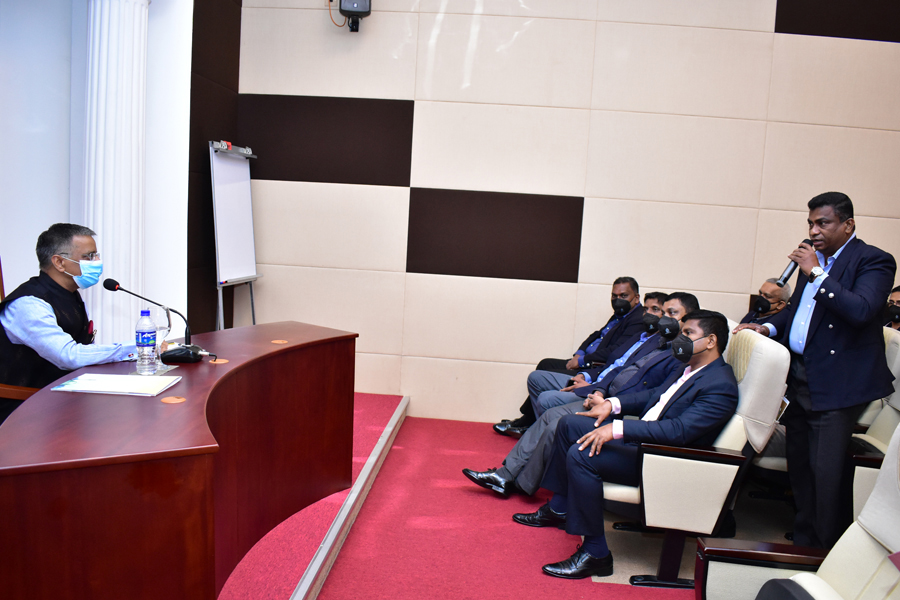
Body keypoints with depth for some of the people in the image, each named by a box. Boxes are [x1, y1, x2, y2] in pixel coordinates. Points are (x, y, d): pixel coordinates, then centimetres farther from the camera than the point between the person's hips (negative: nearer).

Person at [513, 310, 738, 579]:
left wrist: (617, 428, -32)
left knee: (580, 455, -26)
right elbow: (654, 395, 22)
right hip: (639, 437, 11)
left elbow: (679, 430, -30)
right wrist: (613, 403, 6)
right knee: (569, 424, 10)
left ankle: (596, 553, -16)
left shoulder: (720, 386, -20)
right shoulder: (688, 369, 12)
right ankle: (558, 509, 20)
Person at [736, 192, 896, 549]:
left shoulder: (874, 261, -9)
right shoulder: (813, 259, 15)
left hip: (837, 384, -8)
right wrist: (769, 327, 9)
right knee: (798, 462, 16)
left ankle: (828, 554, 10)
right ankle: (803, 540, 31)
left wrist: (816, 273, -21)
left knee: (827, 471, -5)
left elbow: (861, 311, -25)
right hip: (799, 377, 8)